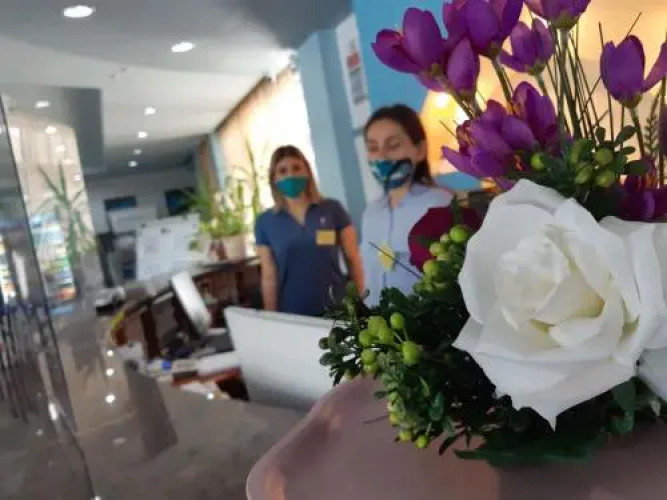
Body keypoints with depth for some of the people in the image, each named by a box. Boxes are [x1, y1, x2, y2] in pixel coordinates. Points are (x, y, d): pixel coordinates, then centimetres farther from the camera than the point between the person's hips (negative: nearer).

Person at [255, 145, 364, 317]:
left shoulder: (332, 209, 0)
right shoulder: (265, 223, 3)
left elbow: (353, 260, 3)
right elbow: (269, 277, 5)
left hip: (337, 309, 0)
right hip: (291, 315, 1)